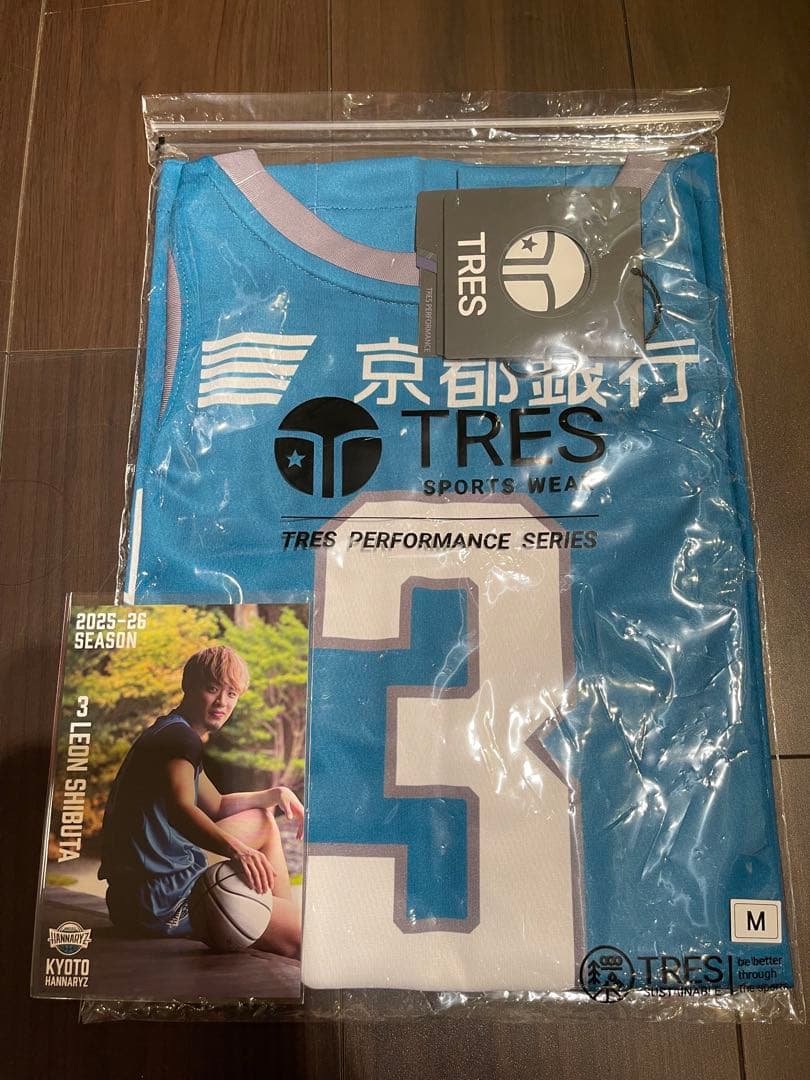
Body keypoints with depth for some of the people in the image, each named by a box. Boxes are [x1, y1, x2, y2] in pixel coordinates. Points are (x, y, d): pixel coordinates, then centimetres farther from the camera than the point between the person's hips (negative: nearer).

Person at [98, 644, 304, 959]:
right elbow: (181, 811, -37)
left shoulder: (171, 734, 17)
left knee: (263, 820, 24)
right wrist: (237, 849, -52)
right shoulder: (179, 737, -16)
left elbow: (217, 806, 27)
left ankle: (290, 920, 20)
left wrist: (274, 795, 12)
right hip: (160, 901, -11)